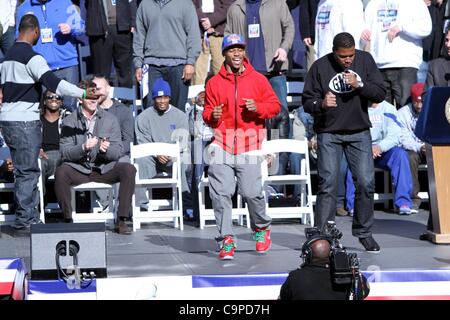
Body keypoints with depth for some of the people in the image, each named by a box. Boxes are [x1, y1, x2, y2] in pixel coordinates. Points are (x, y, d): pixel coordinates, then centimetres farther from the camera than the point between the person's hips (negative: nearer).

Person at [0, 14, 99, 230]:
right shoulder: (32, 57, -13)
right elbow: (53, 82, -21)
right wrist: (83, 93, -20)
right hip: (24, 121, -9)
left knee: (23, 170, 12)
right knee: (28, 171, -4)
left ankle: (30, 217, 15)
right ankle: (25, 219, -2)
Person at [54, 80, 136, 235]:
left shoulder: (110, 119, 5)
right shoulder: (69, 121, 2)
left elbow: (118, 151, 0)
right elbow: (64, 152, -7)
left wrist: (105, 150, -23)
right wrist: (83, 148, -25)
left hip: (104, 169, 1)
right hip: (78, 169, -1)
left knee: (128, 169, -25)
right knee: (61, 172, -32)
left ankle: (122, 219, -19)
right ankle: (67, 219, -17)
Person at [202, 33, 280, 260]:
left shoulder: (258, 79, 9)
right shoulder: (214, 82, 10)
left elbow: (275, 105, 11)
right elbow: (207, 112, 15)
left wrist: (258, 108, -8)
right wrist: (212, 116, -8)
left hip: (249, 146, -1)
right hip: (222, 146, 1)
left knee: (252, 192, -6)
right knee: (221, 194, -7)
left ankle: (261, 228, 22)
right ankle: (226, 239, 0)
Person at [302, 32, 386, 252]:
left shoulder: (365, 60, 1)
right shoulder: (320, 66, -6)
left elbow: (380, 93, -2)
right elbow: (307, 101, -2)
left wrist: (359, 85, -18)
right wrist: (321, 104, -23)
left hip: (359, 132, 2)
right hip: (329, 133, -2)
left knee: (366, 182, -1)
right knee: (327, 184, -6)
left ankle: (364, 232, 14)